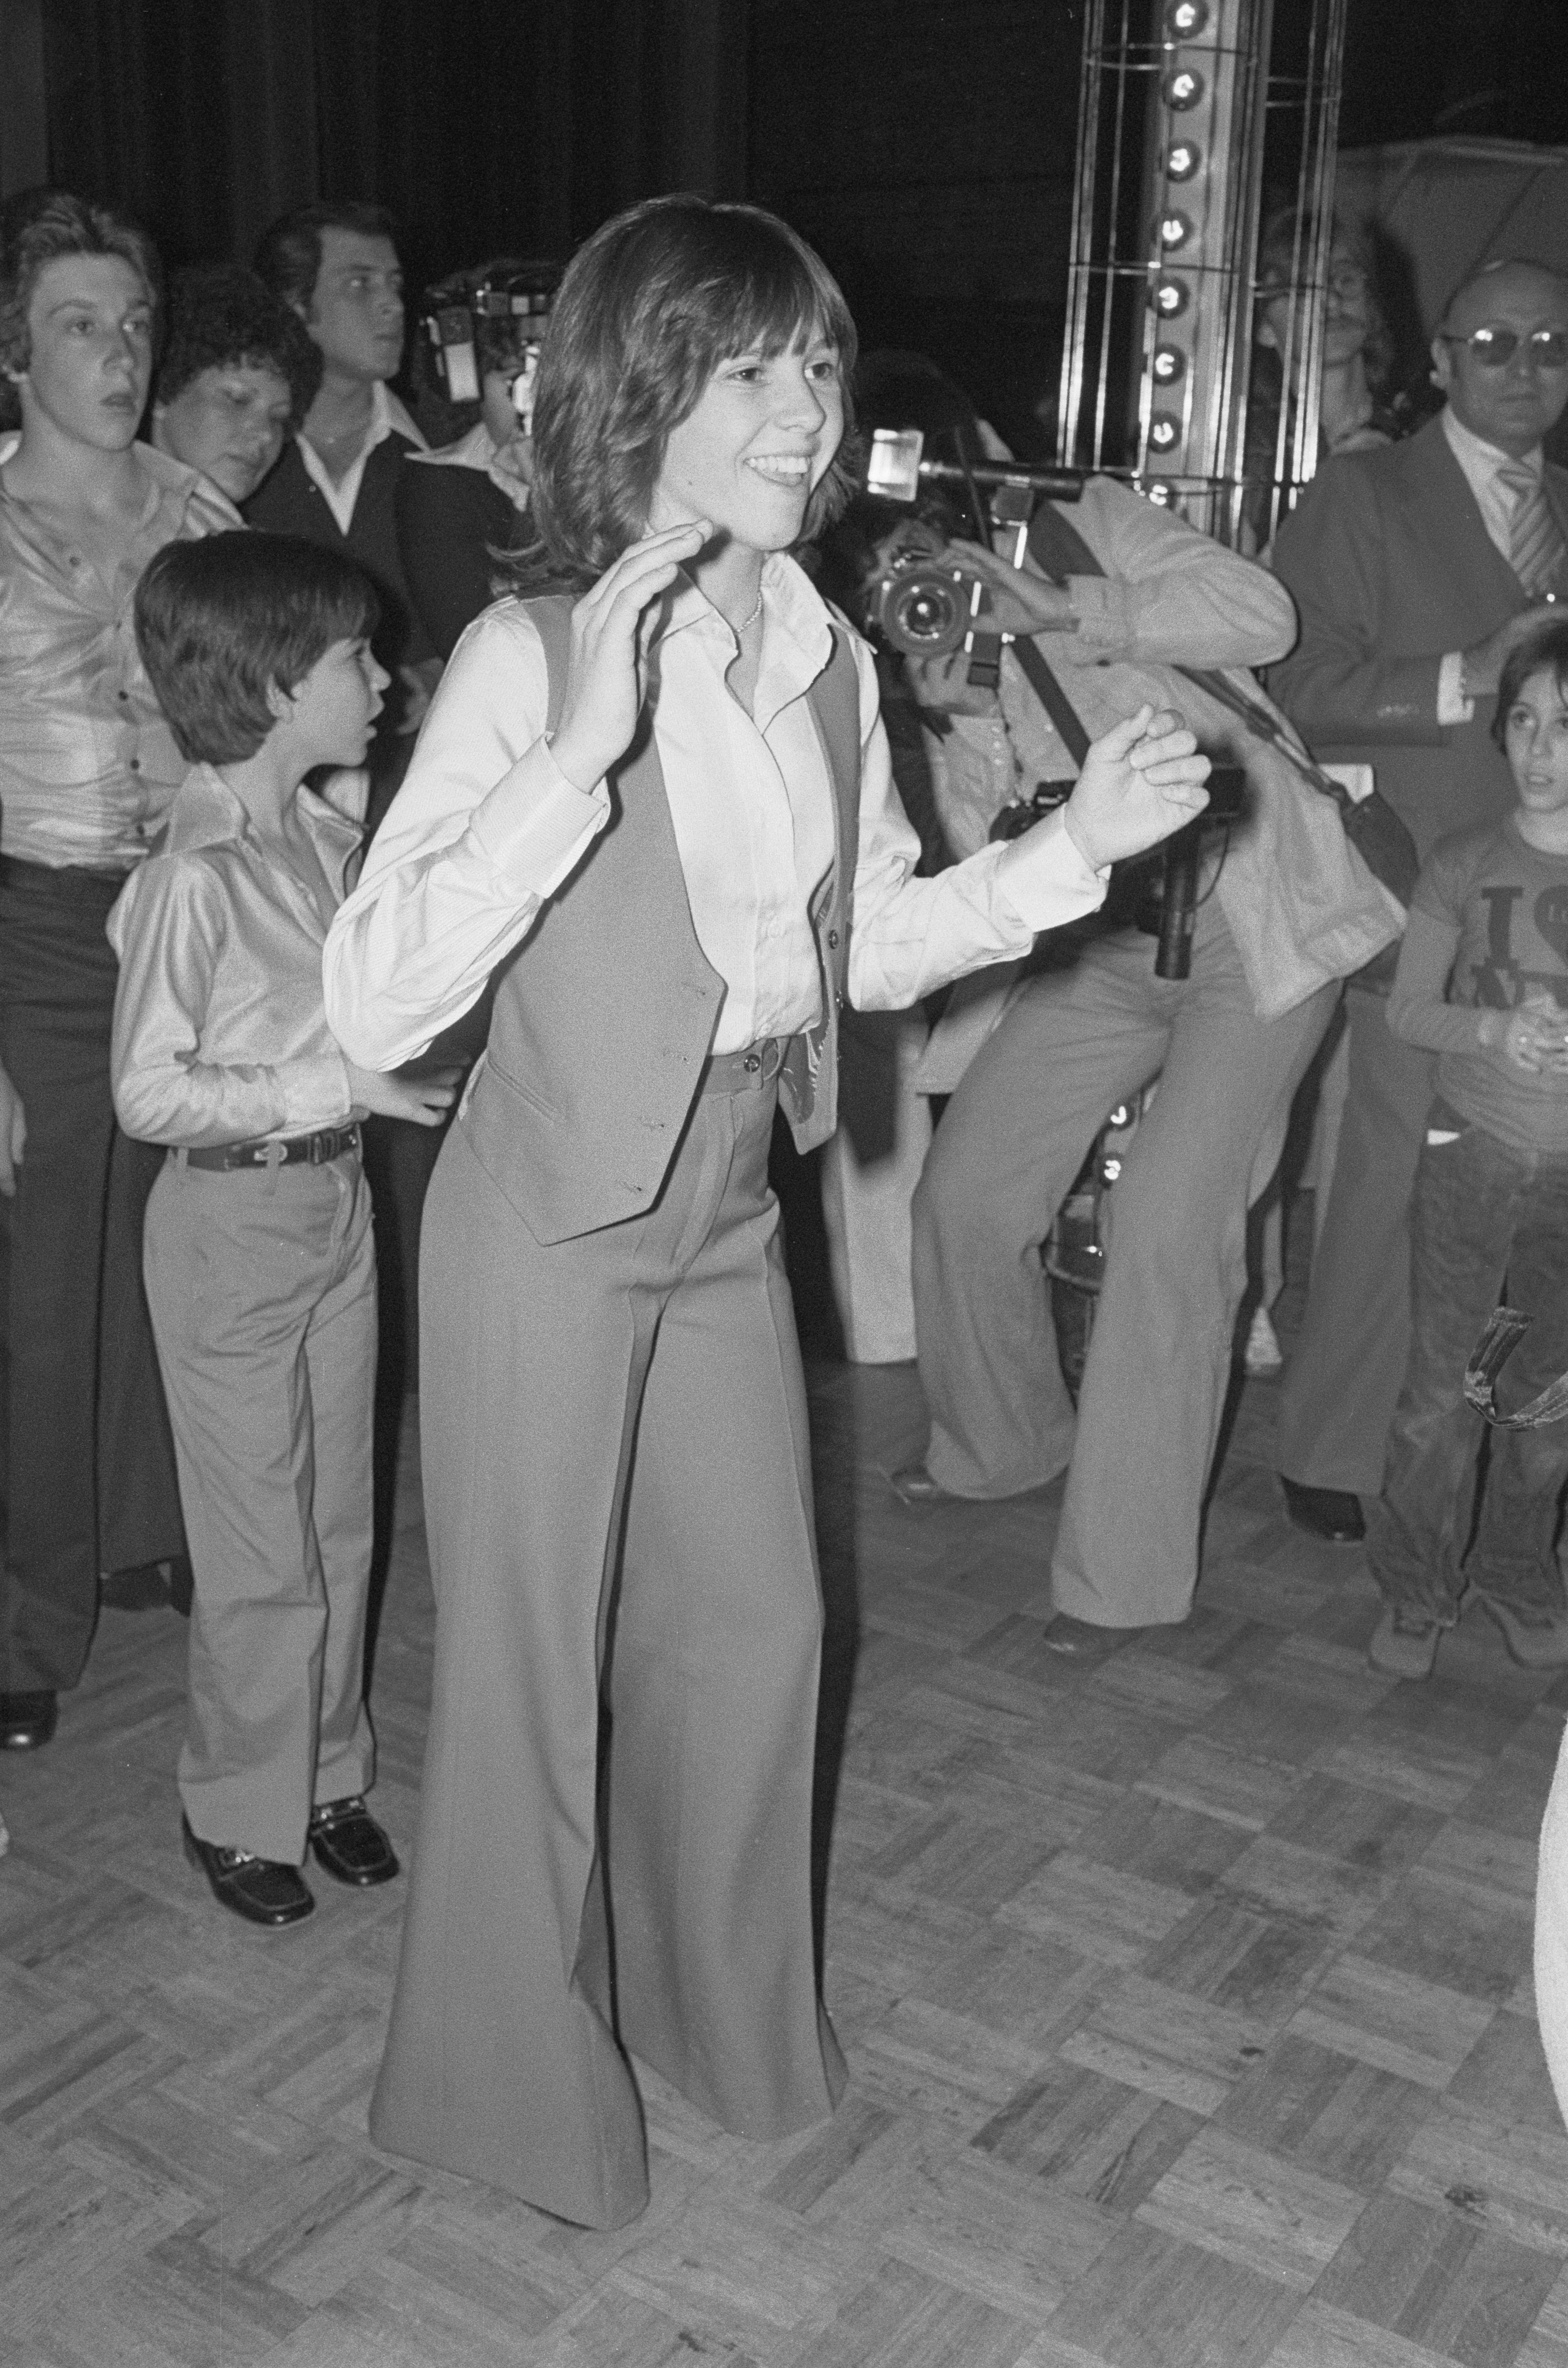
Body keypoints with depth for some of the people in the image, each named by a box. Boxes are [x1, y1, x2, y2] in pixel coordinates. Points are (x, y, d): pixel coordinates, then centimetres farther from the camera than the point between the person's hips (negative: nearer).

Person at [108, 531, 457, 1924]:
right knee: (264, 1557, 5)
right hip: (232, 1221, -7)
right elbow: (149, 1094, -20)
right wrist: (341, 1088, -23)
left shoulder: (329, 836, 3)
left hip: (338, 1202, 7)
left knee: (339, 1531, 17)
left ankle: (327, 1777, 33)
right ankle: (239, 1811, 25)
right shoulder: (194, 876, -21)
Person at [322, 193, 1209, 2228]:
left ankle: (721, 2014, 45)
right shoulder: (530, 658, -20)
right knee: (531, 1659, 9)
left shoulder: (833, 665, -1)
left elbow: (868, 946, 10)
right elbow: (374, 1002, -28)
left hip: (725, 1216, 6)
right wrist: (579, 749, -35)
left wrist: (1075, 844, -2)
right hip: (548, 1224, -6)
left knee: (754, 1623, 19)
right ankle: (504, 2077, 35)